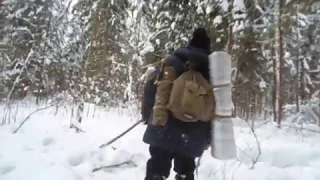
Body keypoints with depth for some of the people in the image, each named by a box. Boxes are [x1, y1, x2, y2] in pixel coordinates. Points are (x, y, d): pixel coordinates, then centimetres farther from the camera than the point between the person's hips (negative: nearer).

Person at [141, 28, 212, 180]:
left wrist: (146, 113, 8)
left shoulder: (172, 61, -3)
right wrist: (208, 137, 9)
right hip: (192, 136, 2)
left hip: (163, 129, -1)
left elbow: (151, 86, -5)